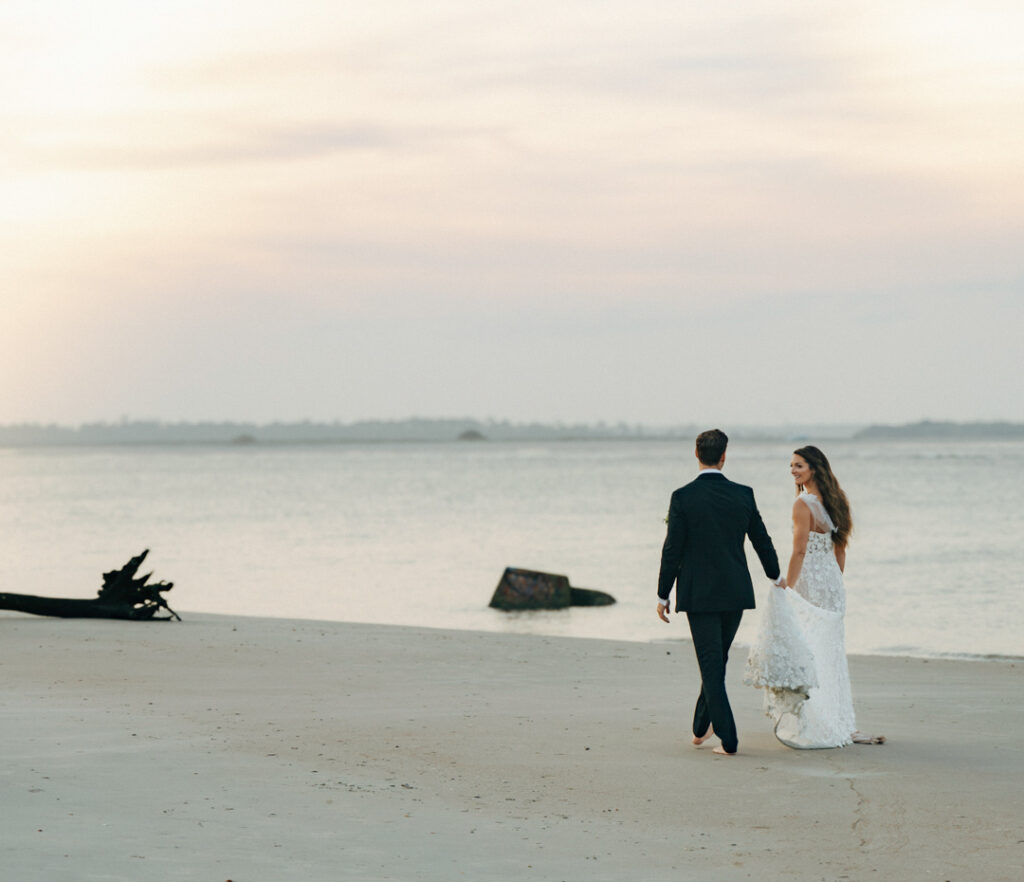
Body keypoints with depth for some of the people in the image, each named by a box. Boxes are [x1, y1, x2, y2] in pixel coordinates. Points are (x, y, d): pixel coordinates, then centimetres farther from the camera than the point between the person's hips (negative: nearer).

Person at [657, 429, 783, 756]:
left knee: (712, 665, 0)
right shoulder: (743, 495, -1)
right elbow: (762, 540, 10)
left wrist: (663, 596, 1)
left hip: (699, 594, -3)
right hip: (735, 592, 3)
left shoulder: (683, 497, -11)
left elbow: (672, 551, -9)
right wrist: (776, 575, 28)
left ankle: (728, 740, -5)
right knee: (717, 660, 19)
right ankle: (701, 726, 32)